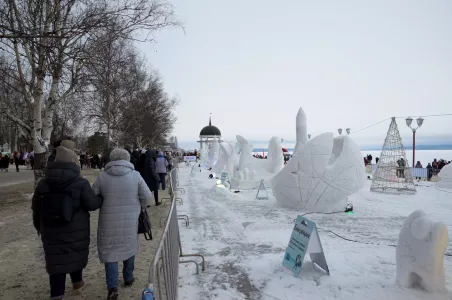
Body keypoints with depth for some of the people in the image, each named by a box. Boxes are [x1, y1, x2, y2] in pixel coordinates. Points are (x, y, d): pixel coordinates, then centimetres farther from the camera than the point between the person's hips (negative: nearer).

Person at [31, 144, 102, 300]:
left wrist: (39, 226, 26)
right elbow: (92, 204, -13)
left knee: (56, 261, 7)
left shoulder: (43, 183, 3)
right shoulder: (80, 183, -12)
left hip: (51, 231, 2)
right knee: (76, 254, 20)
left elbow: (36, 208, 12)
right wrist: (102, 198, 7)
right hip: (76, 230, -2)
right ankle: (77, 281, 40)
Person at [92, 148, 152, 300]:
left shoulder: (102, 176, -6)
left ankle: (112, 287, 4)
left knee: (110, 251, 10)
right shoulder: (135, 175, -8)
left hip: (109, 221, 0)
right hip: (130, 221, 1)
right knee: (129, 247, 20)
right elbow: (147, 195, -6)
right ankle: (128, 278, 34)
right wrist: (140, 207, 12)